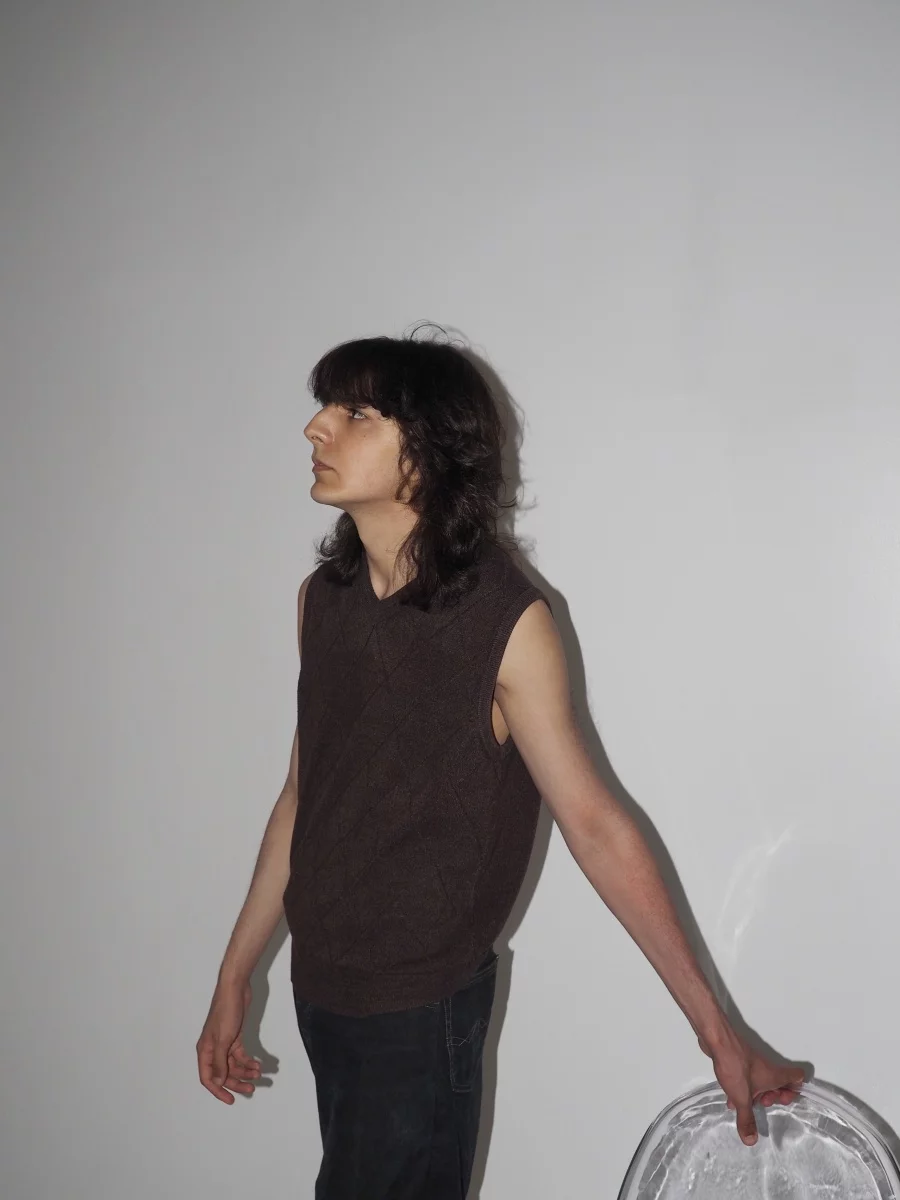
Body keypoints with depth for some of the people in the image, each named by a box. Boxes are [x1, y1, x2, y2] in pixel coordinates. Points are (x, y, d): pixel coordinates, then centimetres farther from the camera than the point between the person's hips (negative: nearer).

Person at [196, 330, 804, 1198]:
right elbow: (303, 793, 8)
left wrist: (717, 1033, -12)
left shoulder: (505, 620, -18)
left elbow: (592, 825, -14)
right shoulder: (322, 597, 0)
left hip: (423, 1007, -5)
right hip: (321, 988, 6)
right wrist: (234, 978, 12)